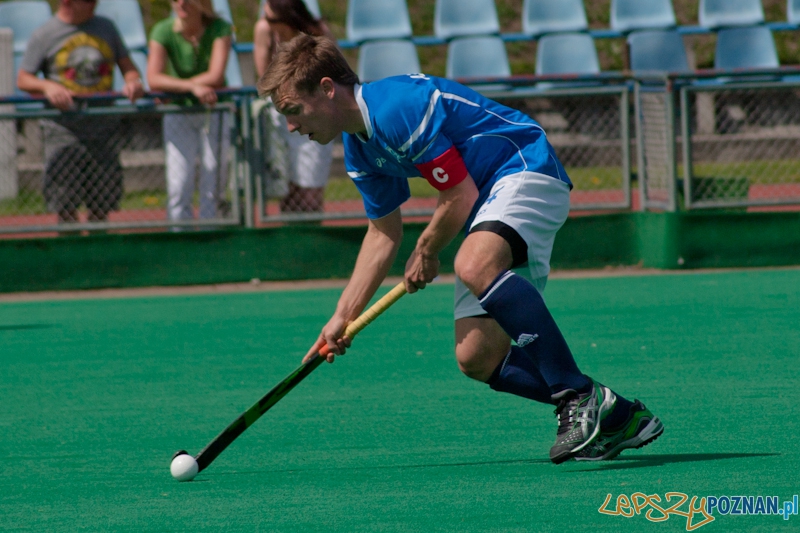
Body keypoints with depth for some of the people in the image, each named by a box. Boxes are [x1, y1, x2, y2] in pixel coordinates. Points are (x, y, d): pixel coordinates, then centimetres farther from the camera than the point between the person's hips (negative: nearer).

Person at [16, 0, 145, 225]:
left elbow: (127, 65, 15)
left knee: (101, 205, 6)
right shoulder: (43, 35, 0)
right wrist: (47, 86, -19)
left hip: (103, 124, 3)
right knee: (65, 207, -4)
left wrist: (133, 81, -8)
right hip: (64, 127, -3)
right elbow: (23, 80, 1)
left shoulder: (105, 27, 11)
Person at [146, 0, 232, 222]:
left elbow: (216, 77, -21)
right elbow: (153, 79, -22)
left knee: (212, 187, -2)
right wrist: (193, 87, -34)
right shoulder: (163, 31, -10)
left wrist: (173, 87, -18)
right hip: (178, 115, 0)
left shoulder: (220, 29, -11)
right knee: (178, 188, -7)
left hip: (214, 113, 0)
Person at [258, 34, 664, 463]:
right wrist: (343, 317, 18)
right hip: (488, 202, 10)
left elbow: (461, 198, -18)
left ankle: (582, 398, -37)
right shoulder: (359, 149, 10)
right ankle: (617, 418, 4)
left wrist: (425, 253, 1)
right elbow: (383, 234, 23)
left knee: (474, 266, -38)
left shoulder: (398, 109, -21)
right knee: (476, 360, -1)